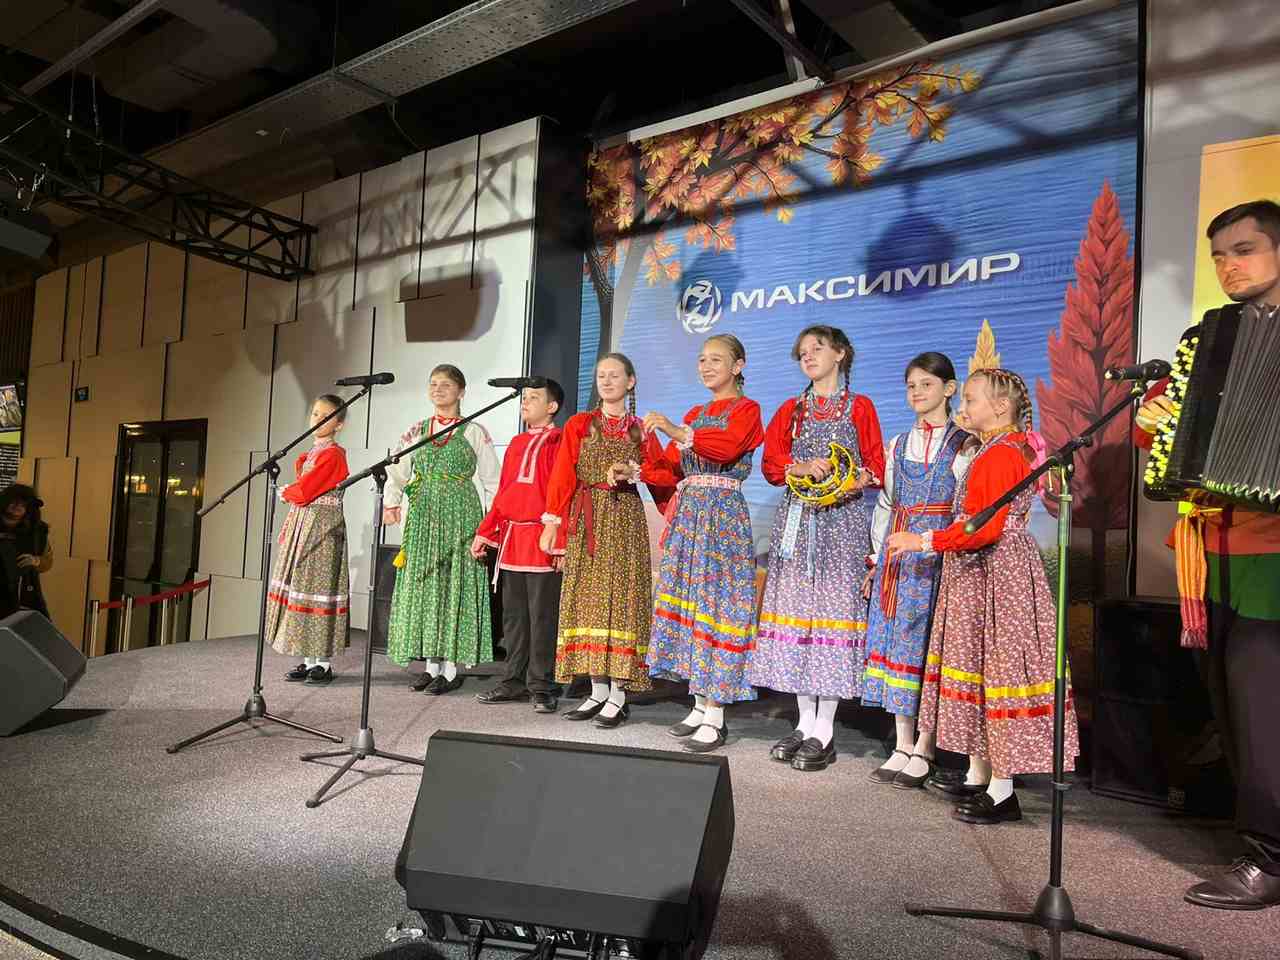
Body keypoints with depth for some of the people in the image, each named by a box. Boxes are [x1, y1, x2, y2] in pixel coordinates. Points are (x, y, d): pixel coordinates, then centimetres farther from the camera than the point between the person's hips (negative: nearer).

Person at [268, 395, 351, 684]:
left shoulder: (332, 454, -11)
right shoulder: (312, 454, 17)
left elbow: (304, 492, -17)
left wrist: (285, 493, 3)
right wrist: (288, 531, 11)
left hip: (321, 528, -9)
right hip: (301, 525, 9)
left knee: (317, 587, -6)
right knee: (300, 588, 9)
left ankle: (324, 664, 2)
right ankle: (309, 661, 15)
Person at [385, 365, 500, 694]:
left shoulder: (474, 432, 1)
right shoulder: (416, 432, 12)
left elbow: (491, 481, 1)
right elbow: (396, 472, 14)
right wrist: (391, 504, 1)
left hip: (459, 516, -4)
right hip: (422, 517, 4)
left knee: (455, 585, -3)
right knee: (423, 585, 5)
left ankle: (451, 668, 3)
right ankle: (431, 664, 15)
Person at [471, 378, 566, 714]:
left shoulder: (558, 442, -4)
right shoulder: (516, 444, 18)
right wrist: (484, 533, 14)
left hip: (541, 541, -7)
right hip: (510, 538, 7)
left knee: (542, 616, -1)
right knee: (513, 615, 12)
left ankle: (541, 687, 7)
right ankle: (514, 682, 21)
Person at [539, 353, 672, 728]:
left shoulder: (641, 429, 10)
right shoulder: (578, 425, 10)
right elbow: (562, 475, 3)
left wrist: (632, 471, -12)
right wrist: (552, 522, -4)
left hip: (624, 520, -1)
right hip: (586, 521, 2)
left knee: (620, 596, -6)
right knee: (587, 598, 1)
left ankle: (618, 694, -2)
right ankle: (598, 689, 9)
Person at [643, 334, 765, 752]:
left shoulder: (746, 410, 0)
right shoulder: (695, 414, 21)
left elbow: (726, 448, -21)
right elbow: (673, 468, 15)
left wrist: (677, 431, -30)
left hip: (722, 512, -7)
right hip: (687, 511, 7)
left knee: (715, 602, -8)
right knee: (688, 601, 5)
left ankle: (715, 717, -4)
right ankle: (701, 706, 14)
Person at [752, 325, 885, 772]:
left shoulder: (859, 407, 9)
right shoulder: (790, 410, 17)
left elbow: (876, 467, 4)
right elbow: (771, 463, 6)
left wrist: (852, 483, -16)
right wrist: (803, 468, -12)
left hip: (842, 519, -3)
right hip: (796, 519, 3)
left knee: (834, 608, -7)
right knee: (796, 609, 1)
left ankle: (824, 730, -1)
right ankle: (805, 721, 11)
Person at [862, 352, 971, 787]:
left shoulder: (963, 445, -1)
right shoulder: (898, 444, 15)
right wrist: (877, 558, 13)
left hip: (940, 555, -5)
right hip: (896, 553, 5)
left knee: (929, 641, -3)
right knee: (894, 640, 5)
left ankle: (923, 751, 8)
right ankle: (902, 747, 16)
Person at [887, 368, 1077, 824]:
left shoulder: (1000, 454, -17)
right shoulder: (996, 449, 15)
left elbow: (987, 528, -24)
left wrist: (924, 541, -21)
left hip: (996, 576, -11)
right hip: (977, 575, 11)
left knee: (997, 668, -4)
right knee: (974, 666, 14)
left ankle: (1002, 791, 5)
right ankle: (977, 777, 25)